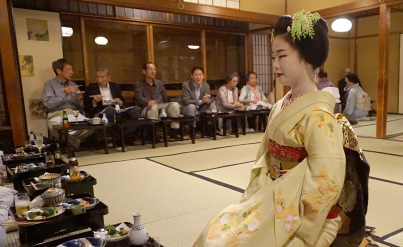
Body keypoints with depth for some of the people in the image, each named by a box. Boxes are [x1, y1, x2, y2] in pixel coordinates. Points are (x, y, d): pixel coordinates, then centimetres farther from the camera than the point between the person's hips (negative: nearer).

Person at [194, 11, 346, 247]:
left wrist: (287, 217, -16)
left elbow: (327, 183, -24)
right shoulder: (281, 106, 5)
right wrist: (255, 197, 1)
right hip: (273, 199, 7)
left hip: (302, 219, -7)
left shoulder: (318, 115, -21)